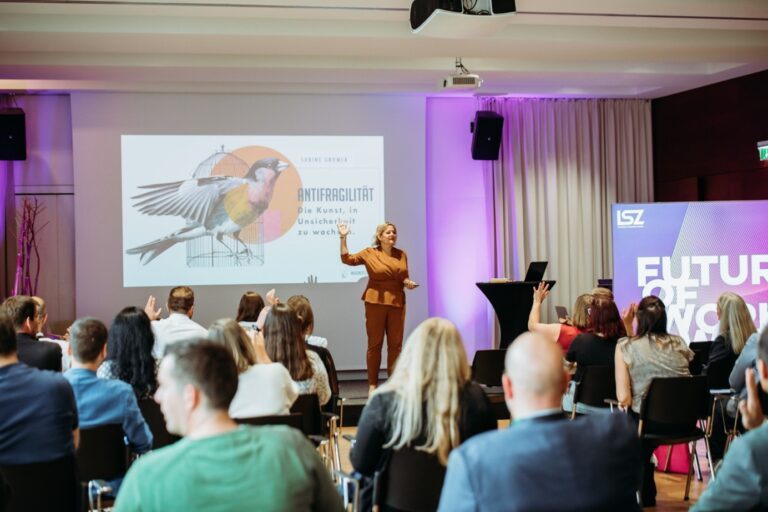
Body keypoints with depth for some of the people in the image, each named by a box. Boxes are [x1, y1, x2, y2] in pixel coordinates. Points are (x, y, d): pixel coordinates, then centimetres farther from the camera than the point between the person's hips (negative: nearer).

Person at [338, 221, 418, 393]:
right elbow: (346, 259, -2)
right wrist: (343, 238, -9)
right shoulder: (370, 253, 1)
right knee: (375, 344, 1)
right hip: (376, 302, -3)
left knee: (395, 344, 4)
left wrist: (409, 283, -4)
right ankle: (372, 384, 7)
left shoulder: (401, 254, 9)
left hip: (397, 302, 3)